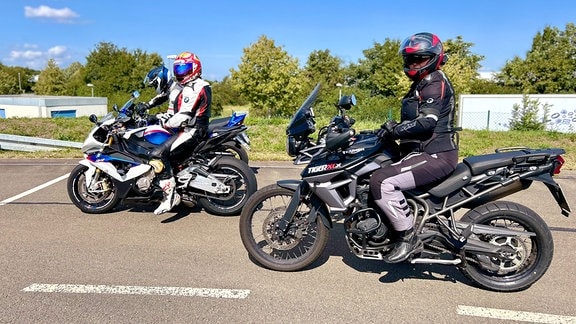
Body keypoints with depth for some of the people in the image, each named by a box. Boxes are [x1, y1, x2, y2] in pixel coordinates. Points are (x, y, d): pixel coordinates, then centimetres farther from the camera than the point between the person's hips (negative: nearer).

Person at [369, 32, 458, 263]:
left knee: (382, 182, -27)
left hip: (436, 155, -11)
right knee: (374, 170, 18)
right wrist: (391, 129, 10)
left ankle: (408, 236, -14)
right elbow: (411, 121, 22)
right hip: (426, 150, 11)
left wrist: (394, 130, -23)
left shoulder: (435, 83, -11)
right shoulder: (422, 84, 22)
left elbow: (426, 121, -25)